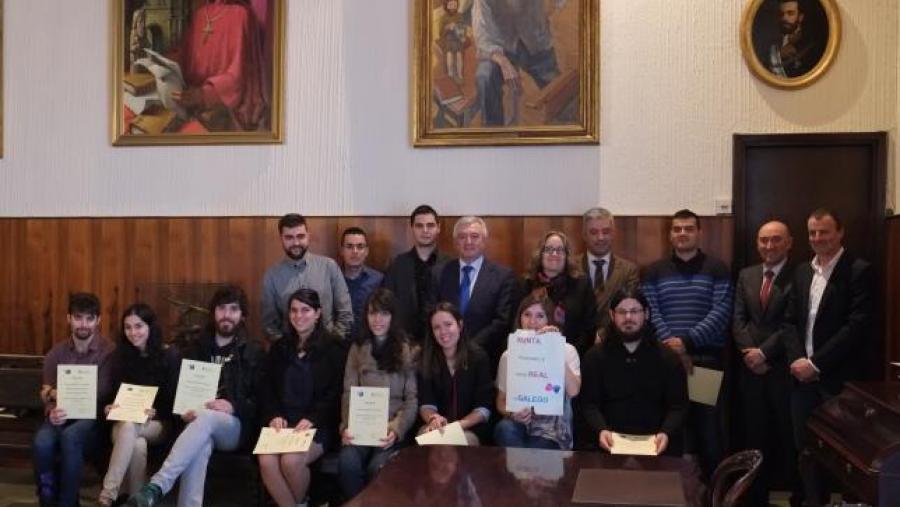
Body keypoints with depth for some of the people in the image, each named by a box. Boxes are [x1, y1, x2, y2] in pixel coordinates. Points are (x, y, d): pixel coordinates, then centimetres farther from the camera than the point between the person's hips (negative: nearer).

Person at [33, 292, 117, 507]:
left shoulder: (110, 351, -5)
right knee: (41, 443, -30)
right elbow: (46, 394, 5)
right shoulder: (56, 353, 9)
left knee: (70, 436, -36)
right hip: (61, 416, 3)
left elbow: (101, 395, -9)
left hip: (93, 417, -3)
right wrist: (52, 411, -19)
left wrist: (61, 394, -10)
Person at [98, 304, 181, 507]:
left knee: (128, 427, -37)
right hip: (125, 421, 2)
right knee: (136, 444, -36)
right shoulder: (120, 355, 8)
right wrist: (110, 407, -12)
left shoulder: (170, 356, -2)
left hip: (159, 423, -2)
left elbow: (175, 399, -3)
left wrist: (154, 412, -21)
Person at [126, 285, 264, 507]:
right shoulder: (198, 348, 20)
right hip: (199, 421, 2)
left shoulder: (254, 353, 11)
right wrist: (184, 410, -7)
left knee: (205, 417, -37)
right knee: (201, 443, -37)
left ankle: (157, 486, -48)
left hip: (236, 425, -2)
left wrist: (233, 406, -16)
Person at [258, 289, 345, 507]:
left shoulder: (332, 348, 4)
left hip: (318, 425, -4)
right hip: (282, 423, 4)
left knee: (291, 461, -29)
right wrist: (274, 415, -5)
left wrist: (312, 419, -17)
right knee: (266, 461, -26)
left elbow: (335, 393, -4)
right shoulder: (278, 348, 18)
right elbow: (266, 387, 14)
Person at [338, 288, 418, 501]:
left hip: (393, 427, -1)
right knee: (347, 463, -29)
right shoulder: (357, 349, 14)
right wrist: (347, 426, -11)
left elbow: (412, 398, 2)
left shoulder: (408, 350, 7)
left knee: (377, 467, -30)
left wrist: (397, 428, -15)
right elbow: (349, 393, 7)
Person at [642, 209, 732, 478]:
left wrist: (687, 341, -17)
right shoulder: (655, 271, 9)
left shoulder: (717, 269, 4)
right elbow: (651, 314, 0)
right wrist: (673, 348, -13)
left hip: (708, 359, -1)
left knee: (709, 427, 1)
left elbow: (721, 314, -6)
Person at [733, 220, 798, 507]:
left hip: (785, 369, -4)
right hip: (751, 369, 5)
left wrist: (764, 352, -14)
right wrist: (749, 352, -7)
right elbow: (738, 319, 5)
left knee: (789, 436, 4)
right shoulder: (746, 275, 10)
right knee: (756, 437, 12)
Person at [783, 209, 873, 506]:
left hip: (839, 379, -5)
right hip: (803, 377, 5)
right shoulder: (802, 271, 12)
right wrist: (797, 359, -6)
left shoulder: (859, 271, -8)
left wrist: (816, 364, -16)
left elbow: (859, 326, -16)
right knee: (806, 450, 11)